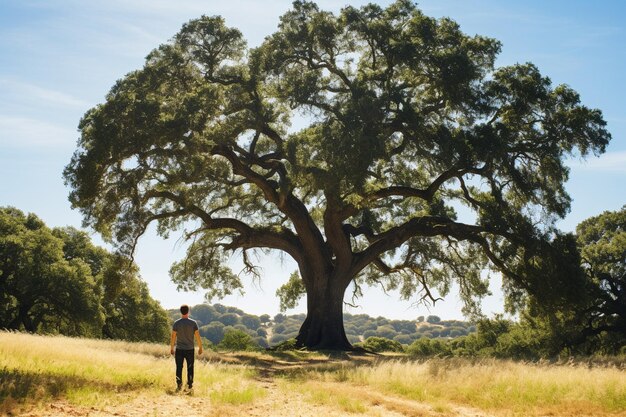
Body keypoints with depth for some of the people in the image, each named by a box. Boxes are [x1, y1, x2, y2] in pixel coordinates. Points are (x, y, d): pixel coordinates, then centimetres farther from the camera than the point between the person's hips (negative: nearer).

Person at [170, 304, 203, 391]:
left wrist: (171, 348, 6)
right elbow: (197, 336, -5)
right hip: (190, 349, 0)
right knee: (190, 368, 10)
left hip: (179, 349, 0)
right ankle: (190, 385, 13)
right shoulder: (193, 323, -6)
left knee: (179, 368, 6)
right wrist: (200, 348, 6)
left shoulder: (176, 323, -6)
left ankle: (179, 386, 5)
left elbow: (173, 337, -5)